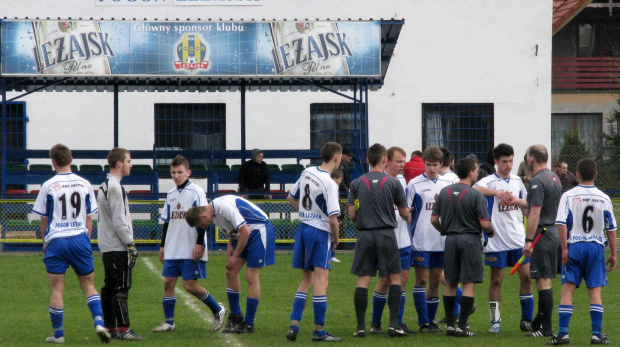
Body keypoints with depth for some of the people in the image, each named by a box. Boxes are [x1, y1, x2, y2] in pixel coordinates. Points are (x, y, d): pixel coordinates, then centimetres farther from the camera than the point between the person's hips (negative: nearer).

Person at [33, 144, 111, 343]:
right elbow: (89, 218, 9)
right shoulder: (84, 184, 4)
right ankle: (99, 322, -8)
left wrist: (45, 242, 17)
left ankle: (58, 333, 6)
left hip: (56, 241, -2)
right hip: (80, 239, 2)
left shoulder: (49, 186, -3)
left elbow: (44, 219, 4)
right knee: (88, 285, 10)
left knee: (56, 289, 3)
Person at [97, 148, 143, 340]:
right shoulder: (115, 187, -14)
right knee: (121, 288, -10)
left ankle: (109, 327, 15)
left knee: (110, 287, 11)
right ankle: (123, 329, -11)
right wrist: (130, 243, -15)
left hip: (107, 247, 10)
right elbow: (119, 220, -18)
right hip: (117, 247, -10)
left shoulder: (105, 186, 17)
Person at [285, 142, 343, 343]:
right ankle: (319, 331, -3)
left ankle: (294, 325, 10)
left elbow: (291, 198, 19)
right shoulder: (329, 183, -17)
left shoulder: (307, 173, 6)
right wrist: (336, 239, -4)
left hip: (303, 227, 8)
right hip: (320, 232, -8)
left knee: (306, 280, 16)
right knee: (321, 281, -4)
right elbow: (333, 219, -20)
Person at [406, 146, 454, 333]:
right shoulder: (415, 184, -3)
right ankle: (423, 322, -1)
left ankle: (431, 319, 16)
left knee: (435, 281, 8)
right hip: (421, 240, -4)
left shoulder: (447, 184, 9)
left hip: (442, 240, 4)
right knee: (421, 279, -3)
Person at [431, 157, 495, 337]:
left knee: (450, 284, 12)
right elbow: (485, 223, -13)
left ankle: (449, 324, 12)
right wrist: (491, 232, 9)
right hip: (470, 239, -5)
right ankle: (462, 326, -5)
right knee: (469, 284, -1)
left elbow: (434, 219, 6)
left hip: (450, 239, 5)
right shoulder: (476, 195, -11)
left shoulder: (445, 192, 4)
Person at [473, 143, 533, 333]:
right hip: (497, 240, -4)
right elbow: (475, 189, -27)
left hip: (518, 238, 4)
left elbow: (527, 205, 21)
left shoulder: (517, 181, 11)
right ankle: (495, 321, 9)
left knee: (526, 276, 0)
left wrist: (517, 200, -2)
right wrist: (497, 192, -39)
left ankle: (527, 319, 9)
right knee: (496, 279, 1)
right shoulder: (490, 181, -5)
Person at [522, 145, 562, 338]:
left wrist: (528, 240, -21)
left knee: (543, 281, -8)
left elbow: (535, 213, -21)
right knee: (546, 280, 15)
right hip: (553, 232, 10)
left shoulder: (538, 181, -16)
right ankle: (538, 322, 24)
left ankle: (546, 328, -7)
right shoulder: (555, 178, 14)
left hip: (541, 233, -10)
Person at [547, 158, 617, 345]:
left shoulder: (568, 196, -3)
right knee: (595, 291, 5)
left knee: (567, 289, 0)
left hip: (574, 246, -1)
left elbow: (561, 224, -11)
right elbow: (611, 228, 5)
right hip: (596, 246, 1)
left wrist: (564, 249, -7)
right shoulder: (604, 198, 2)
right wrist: (613, 254, 11)